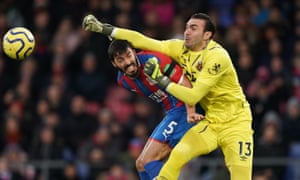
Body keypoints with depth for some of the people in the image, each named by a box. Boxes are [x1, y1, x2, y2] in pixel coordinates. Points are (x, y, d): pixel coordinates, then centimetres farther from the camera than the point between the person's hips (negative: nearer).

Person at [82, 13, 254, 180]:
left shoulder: (216, 56, -22)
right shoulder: (181, 48, -2)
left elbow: (193, 96, -24)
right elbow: (142, 41, -2)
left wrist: (162, 79, -21)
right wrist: (104, 29, -5)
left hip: (236, 123, -5)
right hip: (210, 122, 5)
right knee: (178, 154, -16)